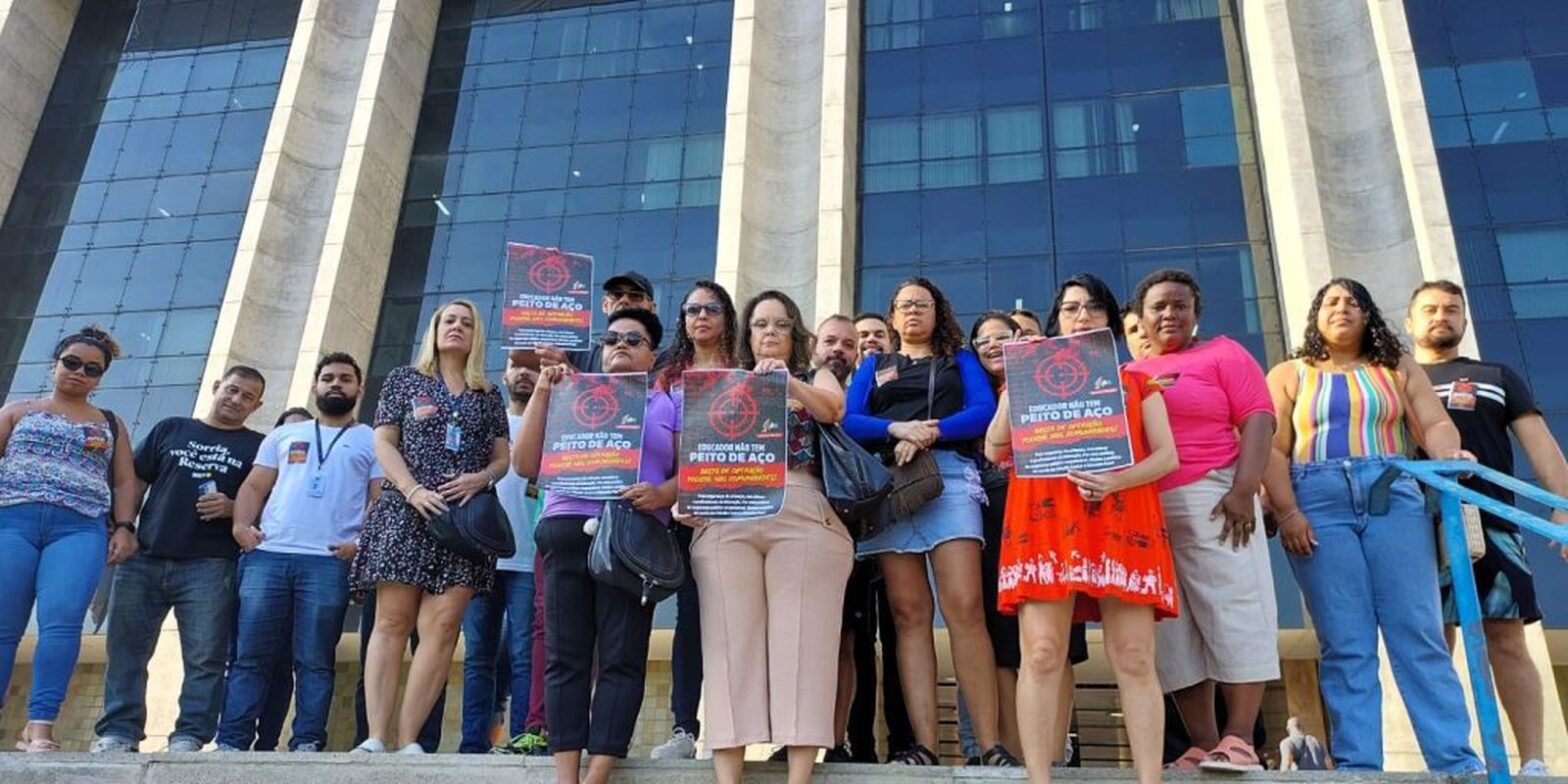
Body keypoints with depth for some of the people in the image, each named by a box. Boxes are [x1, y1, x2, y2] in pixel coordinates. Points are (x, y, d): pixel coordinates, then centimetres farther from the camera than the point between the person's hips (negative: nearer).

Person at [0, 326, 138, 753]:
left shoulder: (111, 424, 22)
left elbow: (125, 481, 16)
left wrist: (125, 527, 1)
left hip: (80, 529, -1)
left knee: (61, 621, -18)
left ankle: (40, 726, -22)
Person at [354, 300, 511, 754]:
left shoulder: (489, 395, 18)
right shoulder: (405, 380, 13)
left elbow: (502, 458, 15)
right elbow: (384, 443, 5)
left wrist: (480, 478, -8)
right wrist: (412, 490, -11)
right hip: (407, 511, -1)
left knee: (442, 627, -9)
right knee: (392, 623, -6)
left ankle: (409, 740, -7)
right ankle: (375, 737, -7)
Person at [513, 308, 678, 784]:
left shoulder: (669, 406, 16)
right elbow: (526, 465, 12)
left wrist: (662, 493, -16)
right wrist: (542, 393, 7)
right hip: (567, 530, 2)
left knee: (621, 658, -8)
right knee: (565, 656, -4)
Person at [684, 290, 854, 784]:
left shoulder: (816, 380, 20)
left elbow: (834, 409, -3)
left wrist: (788, 382, -20)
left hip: (802, 517, -1)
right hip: (726, 520, 1)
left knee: (800, 639, -8)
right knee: (731, 640, -6)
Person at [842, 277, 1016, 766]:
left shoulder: (959, 359, 22)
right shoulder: (873, 367, 25)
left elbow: (984, 411, 4)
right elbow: (848, 420, 8)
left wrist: (930, 433, -12)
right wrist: (897, 429, -11)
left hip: (949, 477, -2)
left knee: (965, 607, -16)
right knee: (908, 613, -6)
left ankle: (990, 744, -16)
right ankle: (924, 744, -9)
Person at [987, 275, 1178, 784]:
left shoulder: (1137, 382, 21)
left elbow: (1167, 454, 9)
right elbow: (995, 450, 13)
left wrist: (1118, 480, -10)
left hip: (1122, 519, 1)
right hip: (1046, 518, 0)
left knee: (1134, 658, -7)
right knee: (1042, 654, -12)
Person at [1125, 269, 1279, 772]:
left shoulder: (1222, 353, 8)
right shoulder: (1125, 375, 19)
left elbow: (1258, 419, -3)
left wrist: (1245, 489, -15)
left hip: (1210, 498, -4)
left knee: (1235, 616, -7)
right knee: (1173, 630, 2)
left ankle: (1239, 740, -3)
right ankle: (1203, 745, 6)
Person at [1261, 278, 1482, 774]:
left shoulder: (1398, 368, 21)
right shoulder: (1289, 375, 14)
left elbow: (1434, 423, 9)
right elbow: (1272, 449, 4)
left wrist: (1449, 455, -15)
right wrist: (1286, 511, -9)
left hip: (1393, 495, 1)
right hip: (1318, 501, -1)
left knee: (1418, 633, -4)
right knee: (1345, 644, -4)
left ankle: (1457, 760, -2)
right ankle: (1357, 765, -3)